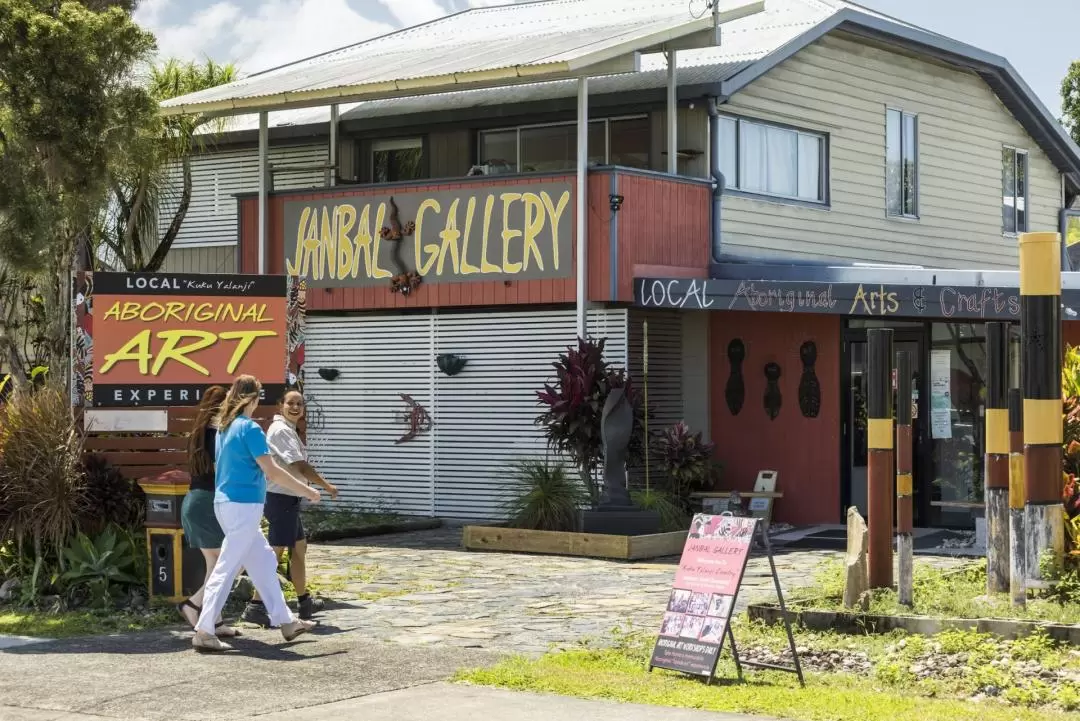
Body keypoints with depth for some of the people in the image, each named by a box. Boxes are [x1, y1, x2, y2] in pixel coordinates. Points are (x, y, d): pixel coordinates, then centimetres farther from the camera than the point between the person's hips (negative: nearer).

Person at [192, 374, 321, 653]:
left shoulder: (224, 427, 11)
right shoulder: (250, 429, -15)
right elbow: (272, 471, -17)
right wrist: (307, 490, -9)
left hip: (226, 503, 9)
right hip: (244, 506, -9)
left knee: (263, 561, 15)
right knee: (226, 569, -6)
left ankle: (285, 621, 21)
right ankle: (204, 632, -5)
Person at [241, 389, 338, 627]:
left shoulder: (288, 430, 16)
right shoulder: (281, 430, -15)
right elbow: (300, 466, -20)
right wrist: (327, 486, -12)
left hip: (288, 499, 10)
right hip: (281, 498, -10)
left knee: (299, 548, 17)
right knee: (275, 553, -9)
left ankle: (304, 603, 27)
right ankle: (256, 607, -8)